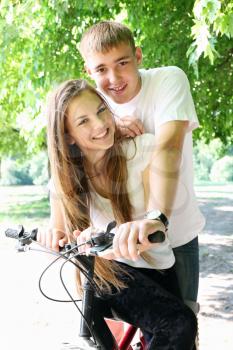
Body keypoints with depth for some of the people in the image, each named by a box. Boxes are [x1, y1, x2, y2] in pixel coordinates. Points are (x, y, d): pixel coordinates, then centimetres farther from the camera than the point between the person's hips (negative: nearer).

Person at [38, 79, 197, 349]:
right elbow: (59, 234, 0)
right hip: (106, 272, -1)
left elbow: (157, 207, -31)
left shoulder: (144, 149, -14)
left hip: (156, 271, 1)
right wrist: (54, 237, -27)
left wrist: (152, 222, -57)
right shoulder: (65, 179, -6)